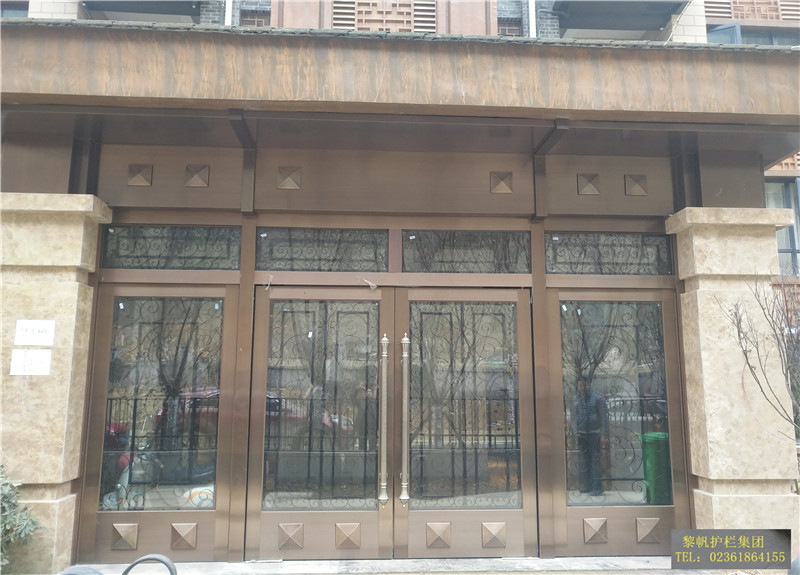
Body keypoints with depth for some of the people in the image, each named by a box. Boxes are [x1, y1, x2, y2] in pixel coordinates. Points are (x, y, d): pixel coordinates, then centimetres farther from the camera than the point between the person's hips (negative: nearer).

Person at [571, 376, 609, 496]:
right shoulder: (575, 398, 9)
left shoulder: (597, 398, -4)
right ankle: (586, 486, 13)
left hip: (594, 433, -4)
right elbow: (573, 417, 13)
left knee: (595, 460, -5)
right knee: (584, 460, 7)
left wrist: (604, 435, -11)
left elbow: (604, 417, -6)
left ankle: (596, 488, -2)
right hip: (581, 434, 4)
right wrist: (575, 431, 1)